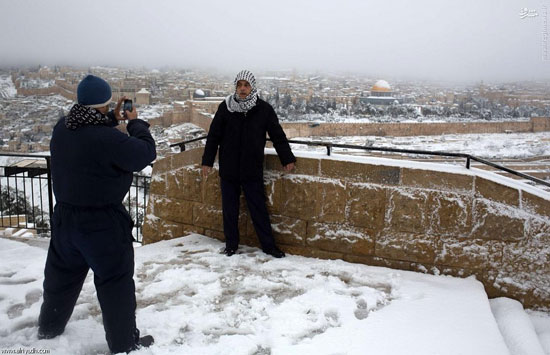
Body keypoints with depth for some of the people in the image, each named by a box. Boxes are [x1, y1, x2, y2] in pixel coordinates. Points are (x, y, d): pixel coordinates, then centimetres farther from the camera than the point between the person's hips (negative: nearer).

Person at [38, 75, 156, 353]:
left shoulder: (61, 129, -2)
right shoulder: (109, 138, -26)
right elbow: (146, 152, -14)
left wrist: (112, 119, 11)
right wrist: (135, 123, -1)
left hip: (64, 216, 8)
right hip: (102, 222, -7)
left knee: (61, 276, 24)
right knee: (115, 282, 6)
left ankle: (48, 330, 43)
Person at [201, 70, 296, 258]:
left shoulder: (263, 109, -2)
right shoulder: (225, 107, -1)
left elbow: (278, 135, 5)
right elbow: (213, 135, 4)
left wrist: (287, 159, 6)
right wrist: (207, 161, 3)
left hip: (253, 170, -1)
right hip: (228, 170, 1)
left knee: (259, 208, 3)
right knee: (229, 209, 10)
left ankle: (268, 245, 15)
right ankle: (231, 244, 25)